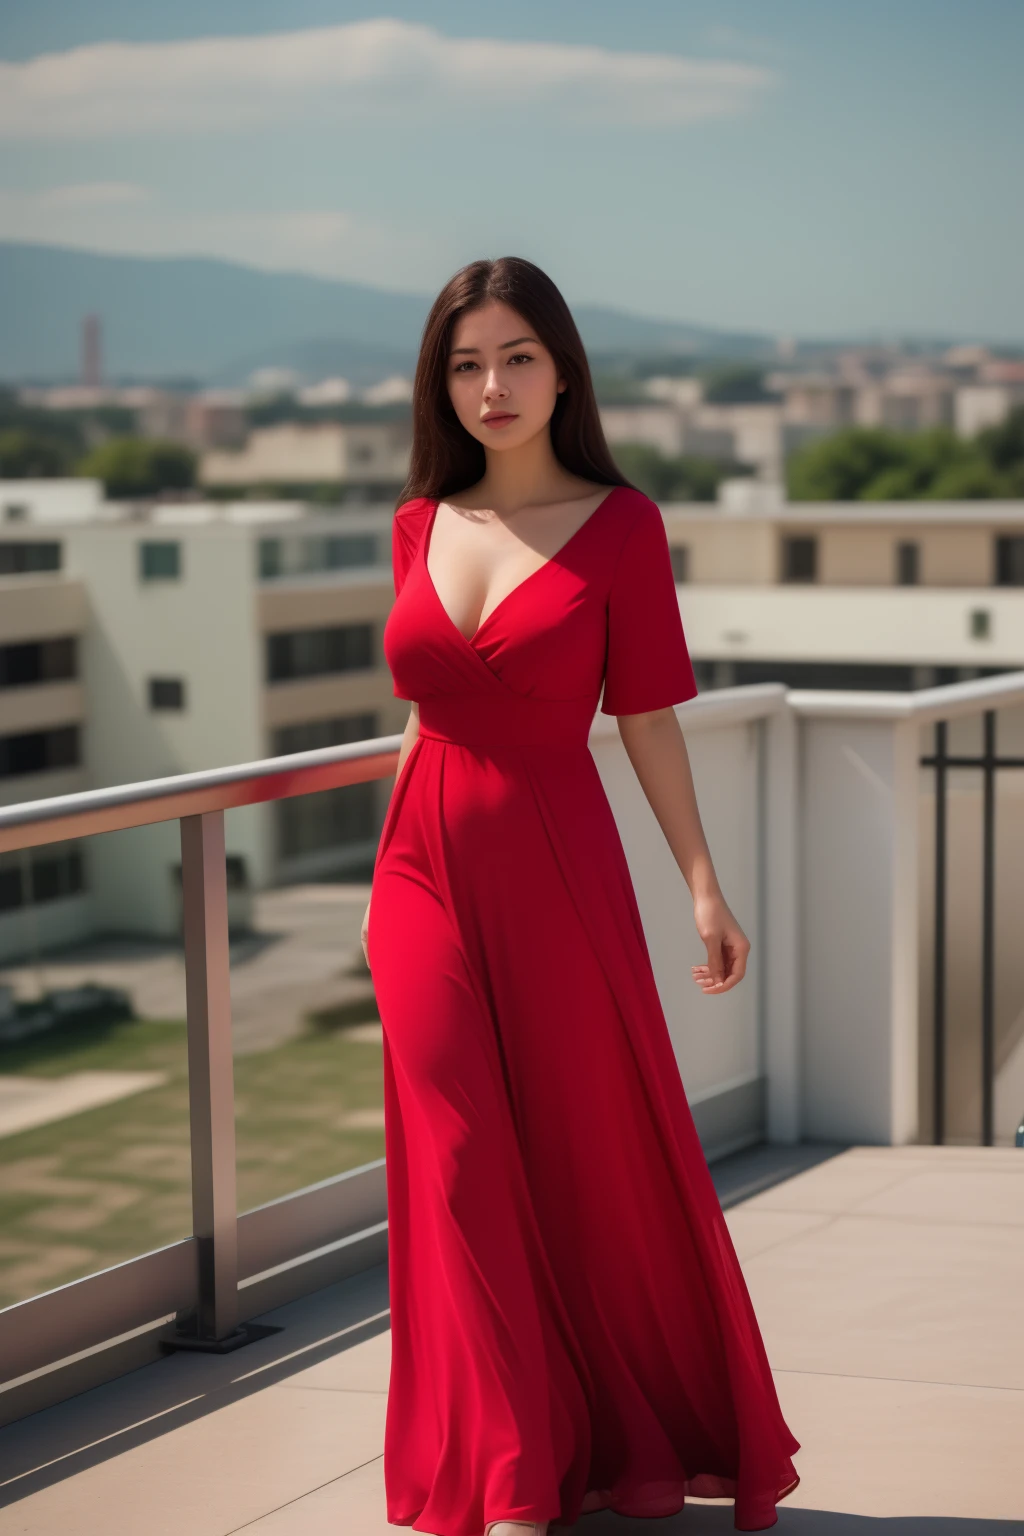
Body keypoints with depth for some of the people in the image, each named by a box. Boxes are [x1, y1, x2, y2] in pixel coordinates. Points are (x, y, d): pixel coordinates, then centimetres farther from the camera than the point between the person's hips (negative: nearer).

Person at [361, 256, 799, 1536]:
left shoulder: (619, 525, -3)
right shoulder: (422, 525, 8)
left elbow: (648, 719, -4)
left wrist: (704, 886, -10)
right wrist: (393, 876, 15)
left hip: (556, 869, -3)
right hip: (428, 870, 3)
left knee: (597, 1162, 6)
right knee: (462, 1173, 2)